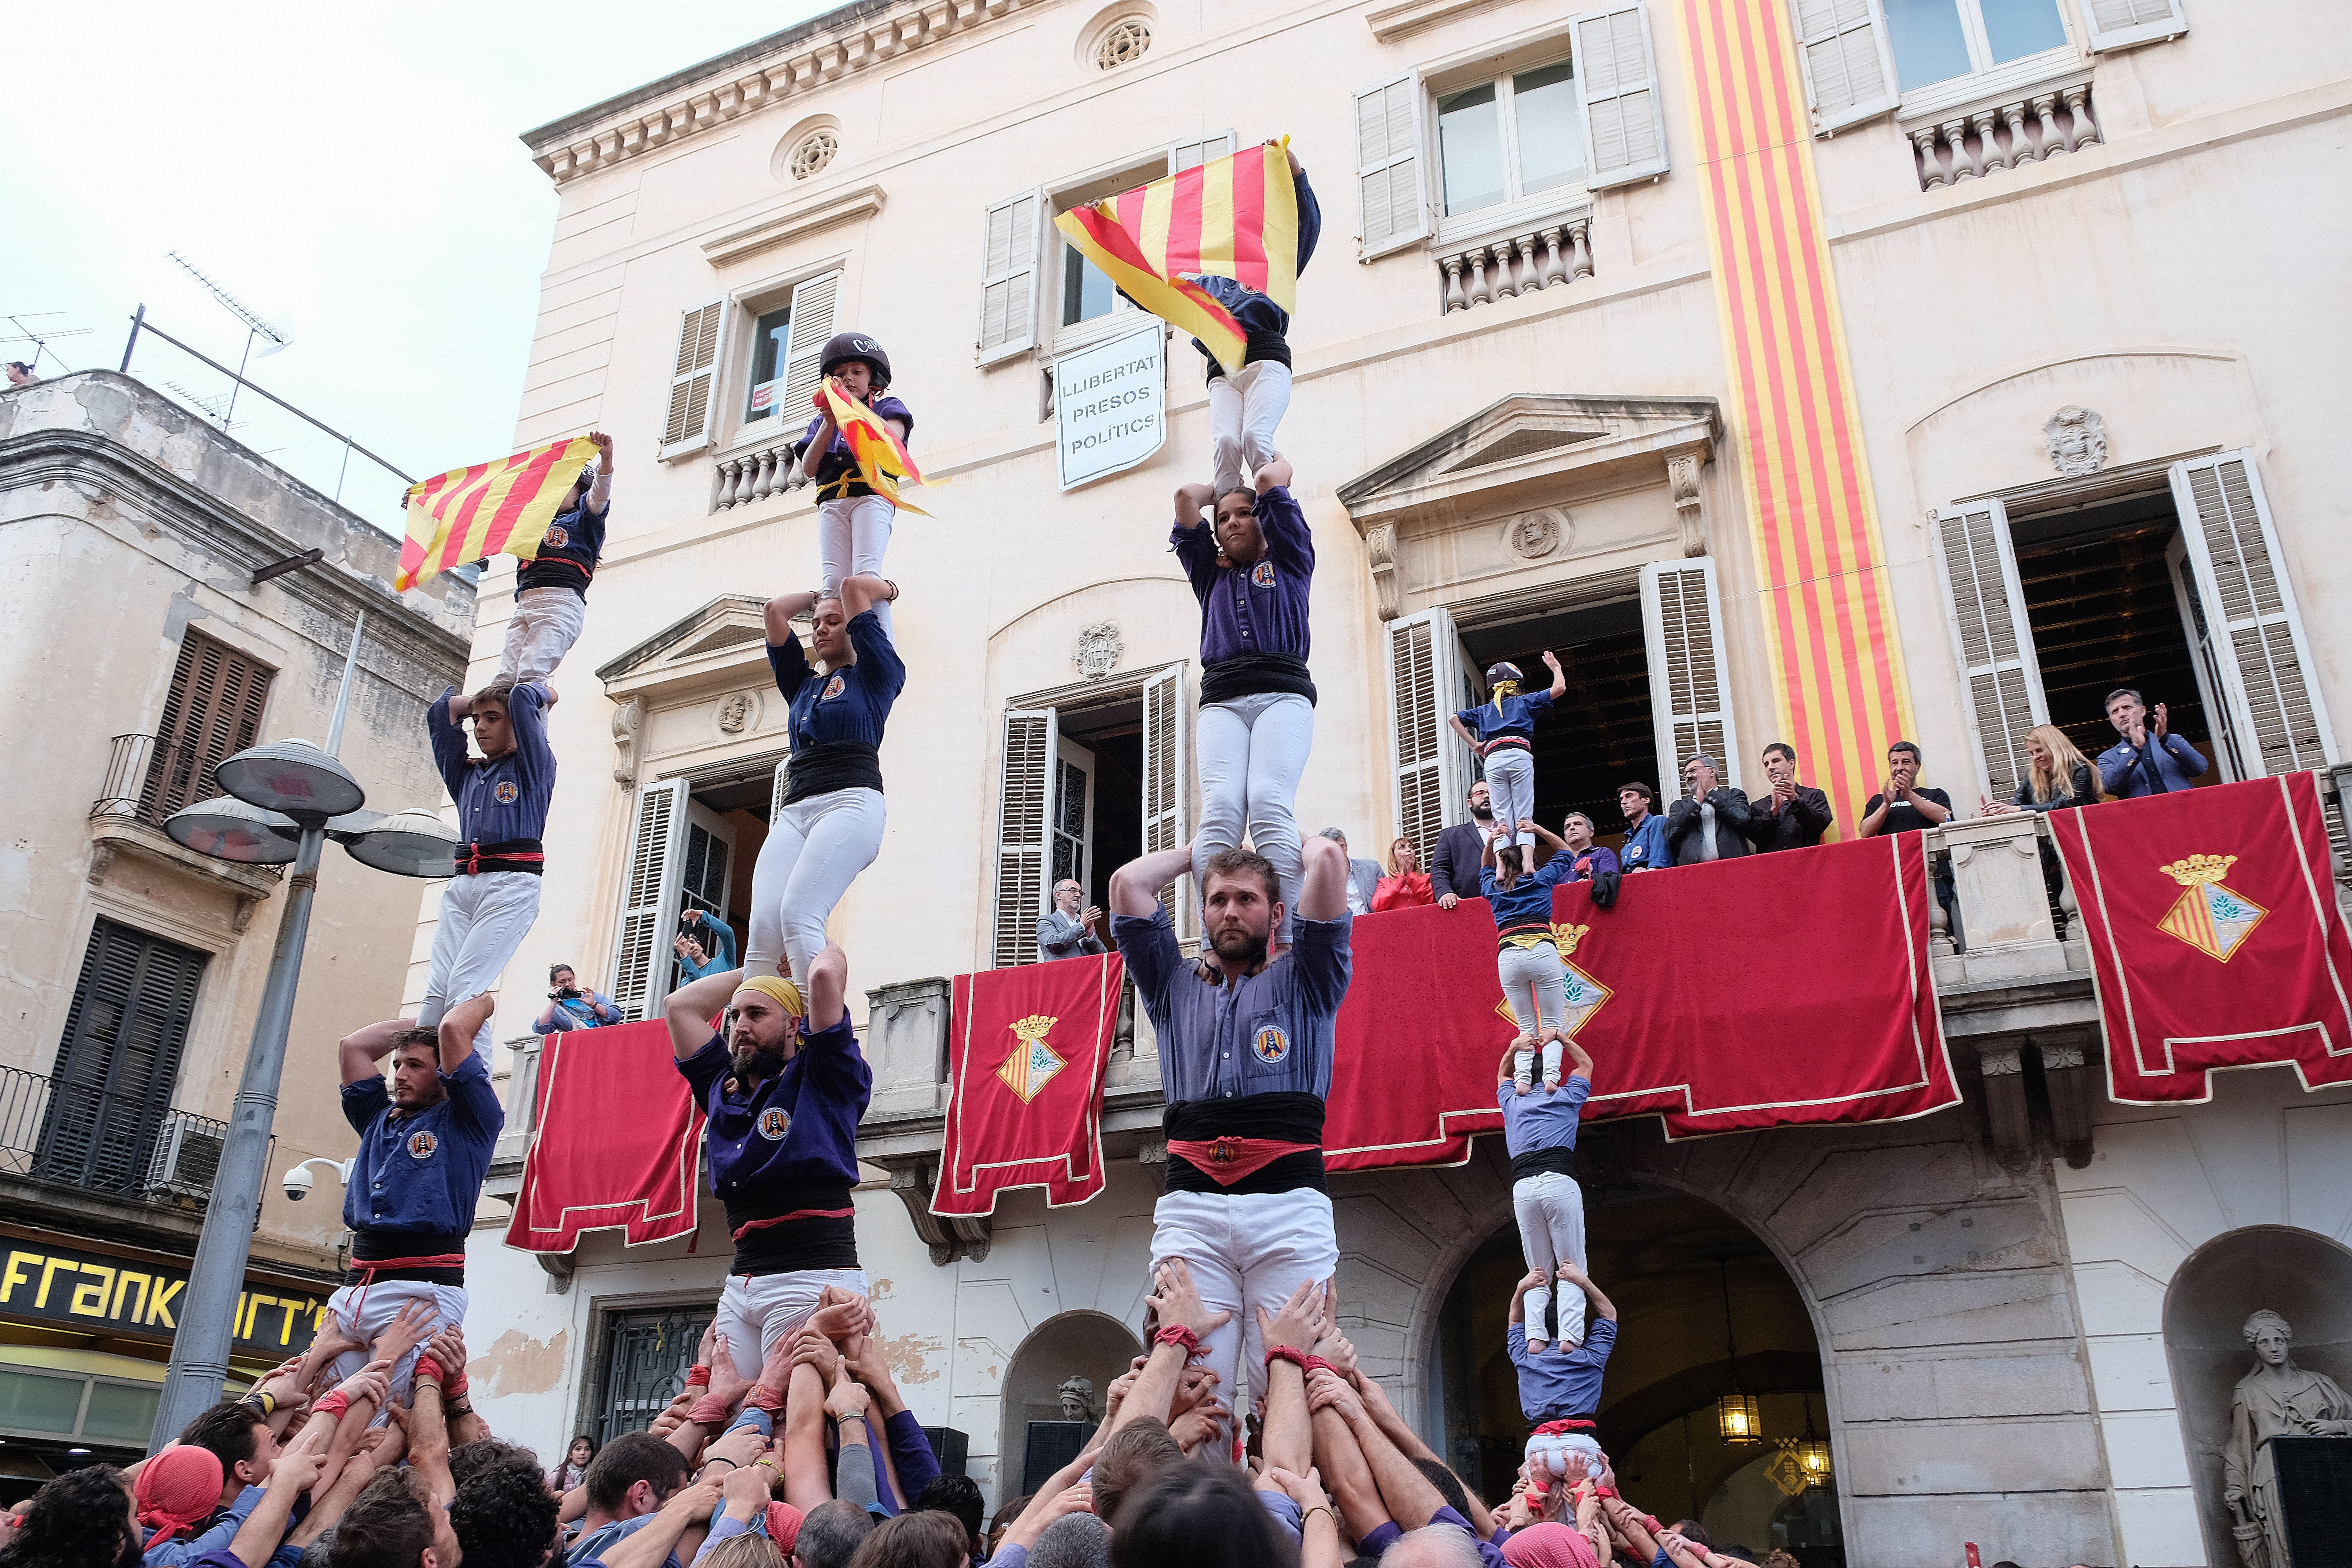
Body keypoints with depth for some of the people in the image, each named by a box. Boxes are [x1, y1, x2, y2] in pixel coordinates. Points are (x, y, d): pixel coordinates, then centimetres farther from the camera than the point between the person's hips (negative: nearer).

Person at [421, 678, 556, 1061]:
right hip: (462, 884, 6)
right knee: (436, 993, -9)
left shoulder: (532, 767, 11)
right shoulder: (466, 774, 26)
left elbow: (524, 698, 1)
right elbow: (441, 713, 27)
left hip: (511, 883, -6)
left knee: (464, 990, -19)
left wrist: (544, 695, 21)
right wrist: (478, 701, 30)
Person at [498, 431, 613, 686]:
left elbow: (599, 495, -5)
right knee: (505, 680, -12)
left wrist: (606, 458, -27)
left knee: (531, 675, -26)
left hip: (561, 600, -7)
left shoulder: (585, 518, 16)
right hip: (524, 604, 7)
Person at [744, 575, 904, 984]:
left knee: (798, 917, -26)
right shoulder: (804, 684, 31)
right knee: (763, 930, -16)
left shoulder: (875, 674, 16)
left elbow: (854, 586, 13)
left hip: (851, 801, -6)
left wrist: (884, 589, 32)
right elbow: (776, 610, 29)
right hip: (795, 811, 6)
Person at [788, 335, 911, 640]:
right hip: (831, 502, 4)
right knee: (832, 583, -14)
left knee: (865, 575, -23)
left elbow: (892, 438, -6)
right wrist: (830, 421, 2)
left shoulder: (886, 407, 19)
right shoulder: (822, 421, 28)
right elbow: (808, 469, 11)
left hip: (872, 496, -4)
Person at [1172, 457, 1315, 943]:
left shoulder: (1289, 562, 24)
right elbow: (1186, 497, 27)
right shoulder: (1211, 575, 31)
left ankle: (1284, 942, -34)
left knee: (1269, 805, -25)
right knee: (1219, 811, -22)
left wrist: (1274, 466, 39)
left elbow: (1273, 480, 18)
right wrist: (1225, 484, 43)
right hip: (1222, 700, 2)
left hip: (1283, 693, -2)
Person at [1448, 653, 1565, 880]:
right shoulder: (1524, 702, 21)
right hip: (1519, 756, -2)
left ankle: (1501, 868, -20)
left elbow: (1453, 718, 22)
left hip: (1493, 759, 2)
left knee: (1502, 819, -2)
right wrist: (1556, 667, 36)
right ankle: (1527, 863, -27)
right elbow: (1559, 688, 18)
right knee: (1524, 817, -7)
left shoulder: (1484, 711, 29)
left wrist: (1474, 744, 20)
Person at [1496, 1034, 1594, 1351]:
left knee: (1538, 1273, 6)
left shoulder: (1511, 1102, 23)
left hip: (1523, 1188, 2)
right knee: (1573, 1267, -2)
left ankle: (1536, 1335, -13)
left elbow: (1503, 1075, 47)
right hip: (1560, 1182, -2)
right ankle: (1570, 1336, -19)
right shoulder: (1565, 1098, 18)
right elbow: (1585, 1063, 37)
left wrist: (1515, 1048, 40)